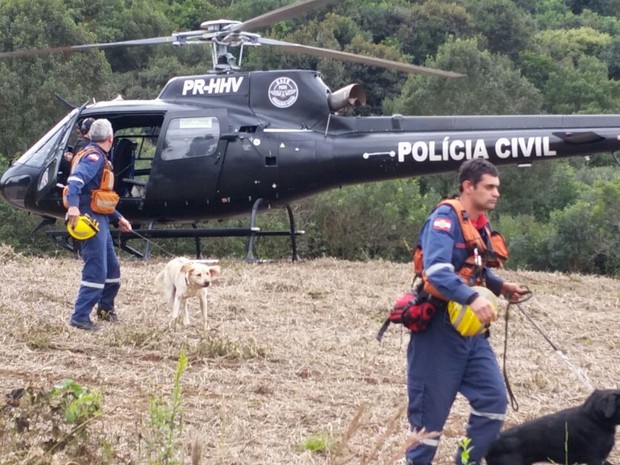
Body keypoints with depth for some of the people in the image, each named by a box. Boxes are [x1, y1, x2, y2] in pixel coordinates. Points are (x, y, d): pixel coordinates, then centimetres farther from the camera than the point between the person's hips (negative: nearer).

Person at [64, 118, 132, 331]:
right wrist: (73, 205, -44)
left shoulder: (97, 157, 21)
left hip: (100, 219, 10)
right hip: (90, 218, -10)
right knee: (96, 271, -13)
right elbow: (75, 179, -30)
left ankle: (105, 308, 36)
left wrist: (118, 218, 32)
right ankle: (80, 317, -14)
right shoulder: (94, 156, -12)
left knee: (112, 267, 20)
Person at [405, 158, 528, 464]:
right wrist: (472, 298, -42)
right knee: (431, 409, 0)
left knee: (493, 399, 2)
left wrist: (501, 287, 6)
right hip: (439, 328, -8)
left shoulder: (481, 224, 10)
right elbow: (436, 270, -31)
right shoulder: (444, 219, -16)